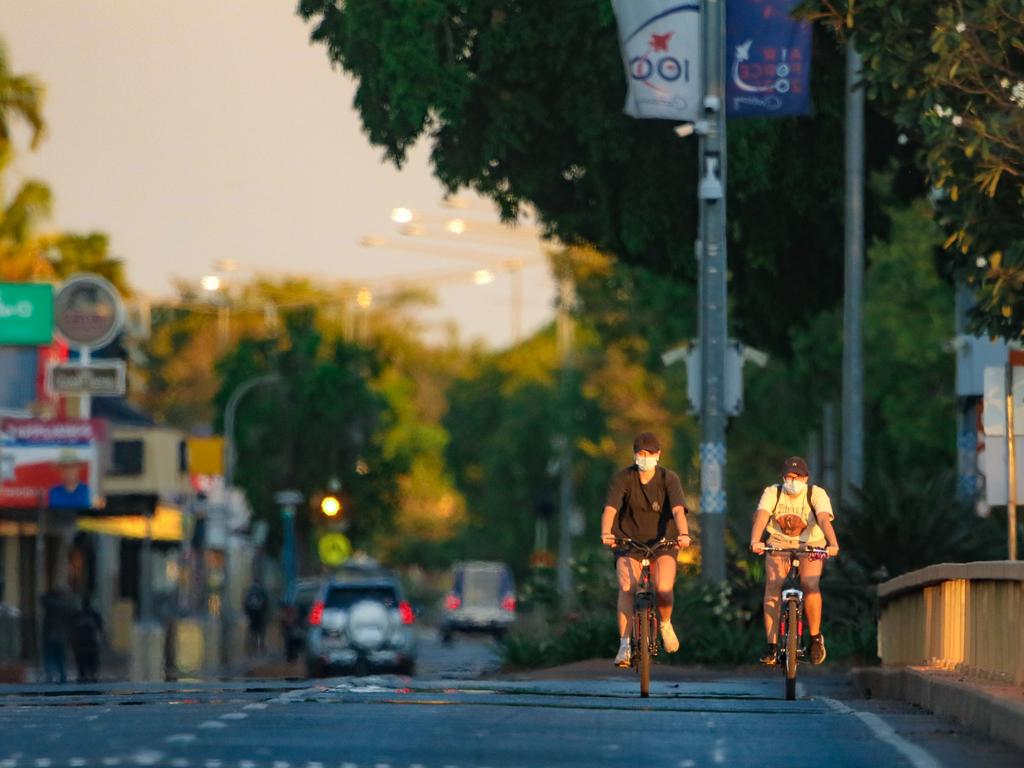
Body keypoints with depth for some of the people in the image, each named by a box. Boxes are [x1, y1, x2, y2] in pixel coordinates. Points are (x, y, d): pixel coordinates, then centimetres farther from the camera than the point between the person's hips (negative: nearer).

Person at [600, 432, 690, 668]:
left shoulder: (669, 479, -9)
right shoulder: (623, 478, -9)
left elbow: (678, 509, -24)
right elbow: (610, 508, -22)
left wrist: (683, 534, -44)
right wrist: (606, 533, -43)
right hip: (629, 542, 0)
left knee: (664, 589, -22)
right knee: (626, 587, -24)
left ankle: (665, 624, 12)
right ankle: (625, 646, -22)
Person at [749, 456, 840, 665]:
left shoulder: (816, 494, -15)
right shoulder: (772, 493, -11)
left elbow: (824, 520, -31)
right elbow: (761, 517, -27)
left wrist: (833, 544, -50)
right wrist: (755, 541, -47)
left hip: (811, 546, -1)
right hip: (779, 545, 1)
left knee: (810, 585, -27)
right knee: (772, 587, -20)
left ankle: (816, 637, -9)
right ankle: (772, 646, -18)